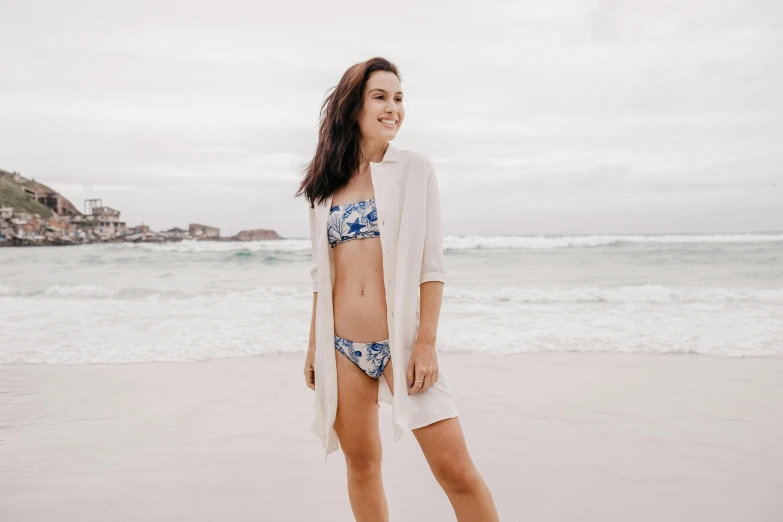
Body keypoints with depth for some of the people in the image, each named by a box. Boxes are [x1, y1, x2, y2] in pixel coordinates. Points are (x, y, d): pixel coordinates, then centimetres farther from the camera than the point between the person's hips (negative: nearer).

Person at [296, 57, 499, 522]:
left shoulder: (415, 169, 1)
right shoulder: (327, 184, 10)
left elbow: (431, 264, -4)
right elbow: (323, 273, 14)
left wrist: (426, 342, -12)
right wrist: (314, 347, 12)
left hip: (401, 341, -3)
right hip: (342, 348, 3)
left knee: (456, 469, -7)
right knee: (362, 464, 11)